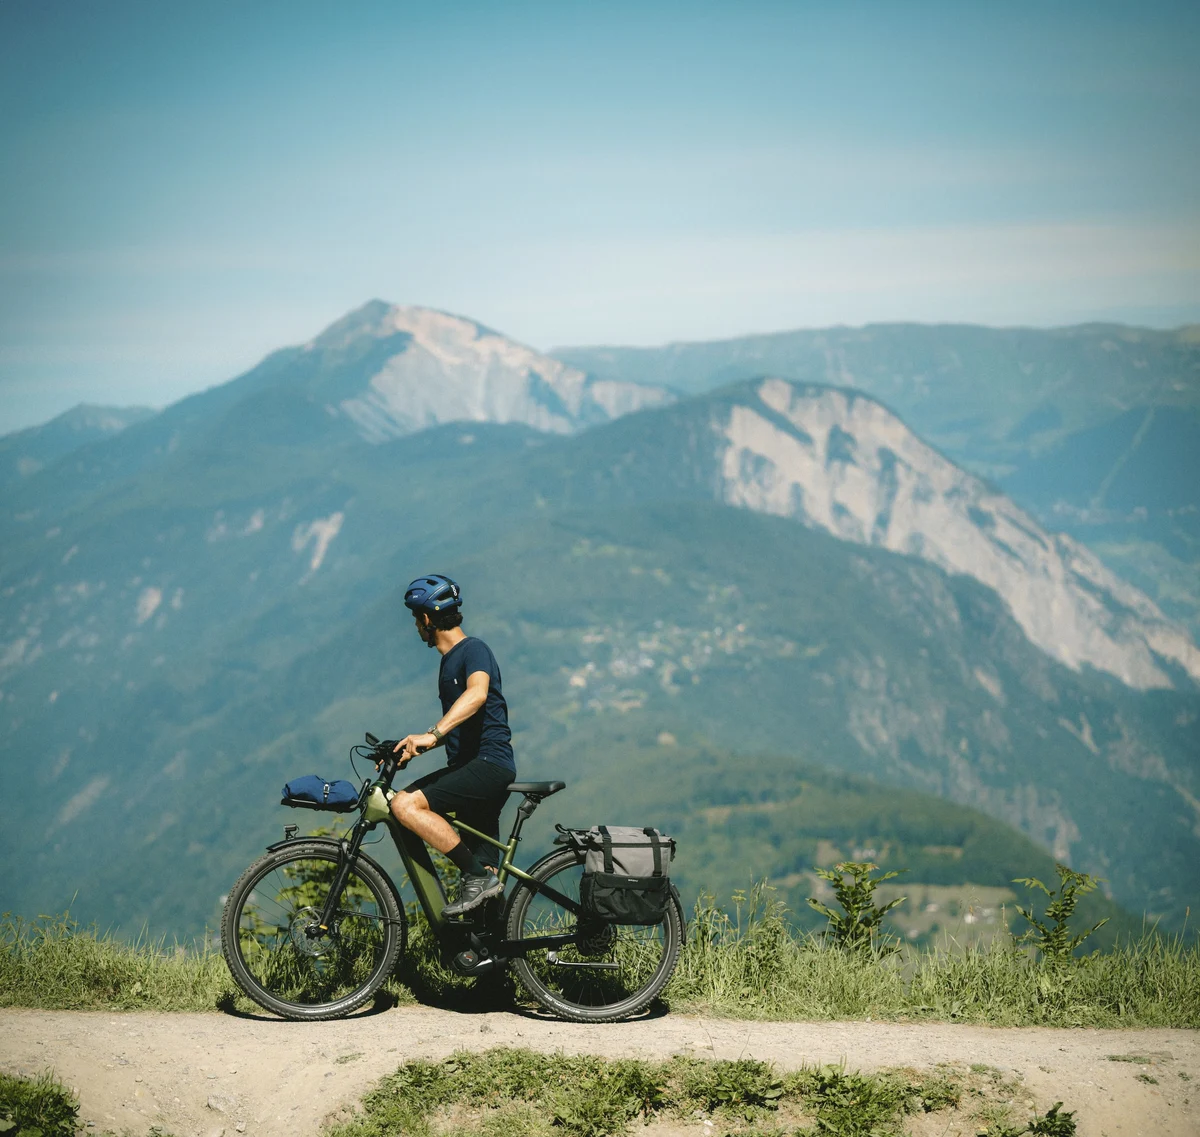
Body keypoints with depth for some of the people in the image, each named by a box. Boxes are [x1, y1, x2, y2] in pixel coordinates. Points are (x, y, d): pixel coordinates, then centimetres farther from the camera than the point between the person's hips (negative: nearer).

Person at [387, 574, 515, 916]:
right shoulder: (449, 659, 21)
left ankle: (478, 877, -18)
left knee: (406, 805, -23)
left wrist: (433, 734, -39)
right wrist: (415, 743, 14)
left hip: (489, 763, -10)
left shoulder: (473, 650, -9)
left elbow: (477, 694, -31)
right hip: (468, 766, 10)